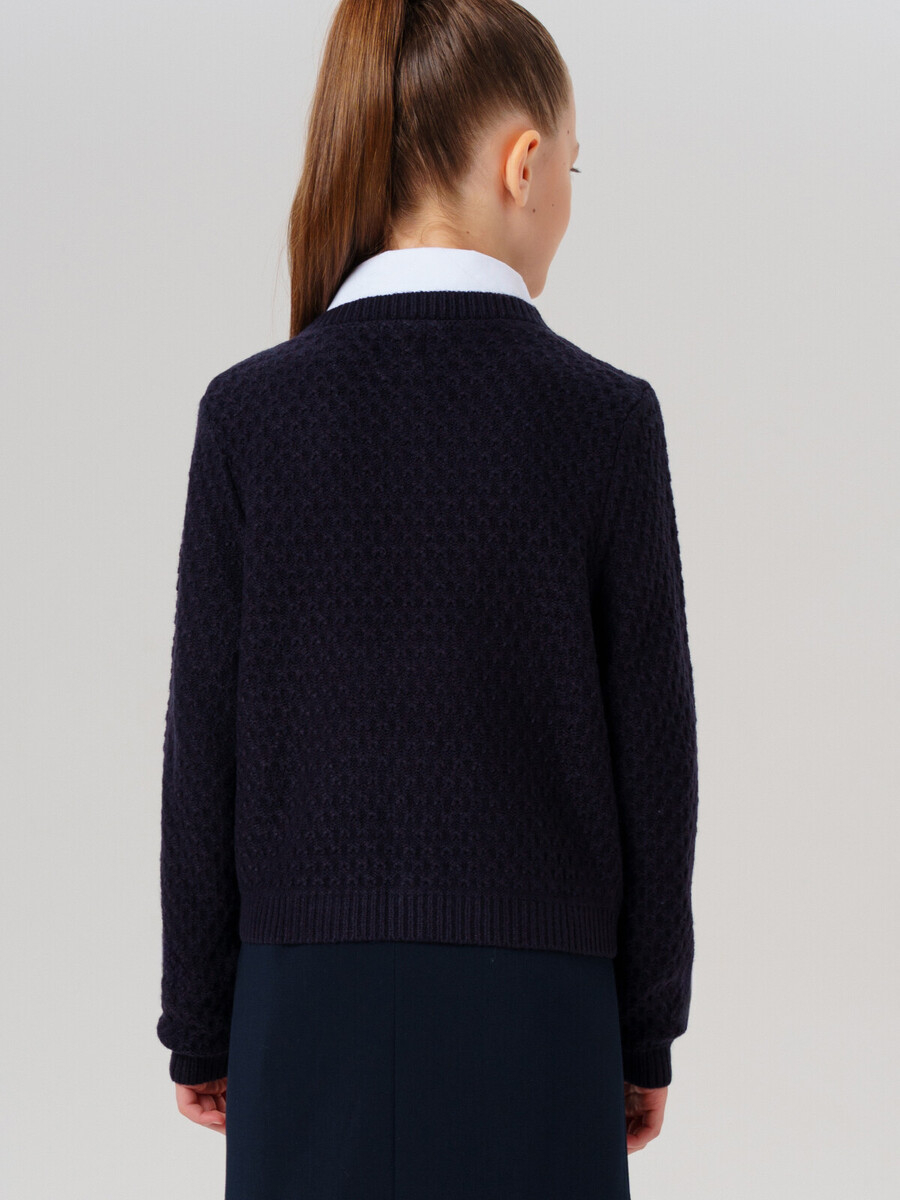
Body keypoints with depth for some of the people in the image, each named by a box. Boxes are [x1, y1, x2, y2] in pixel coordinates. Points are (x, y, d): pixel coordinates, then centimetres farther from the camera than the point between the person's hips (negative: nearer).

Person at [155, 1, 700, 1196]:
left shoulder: (250, 412, -5)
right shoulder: (607, 416, -8)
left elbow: (205, 740, -3)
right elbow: (652, 745, -4)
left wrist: (199, 1021, 8)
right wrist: (649, 1031, 7)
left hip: (314, 1002, 1)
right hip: (534, 1004, -1)